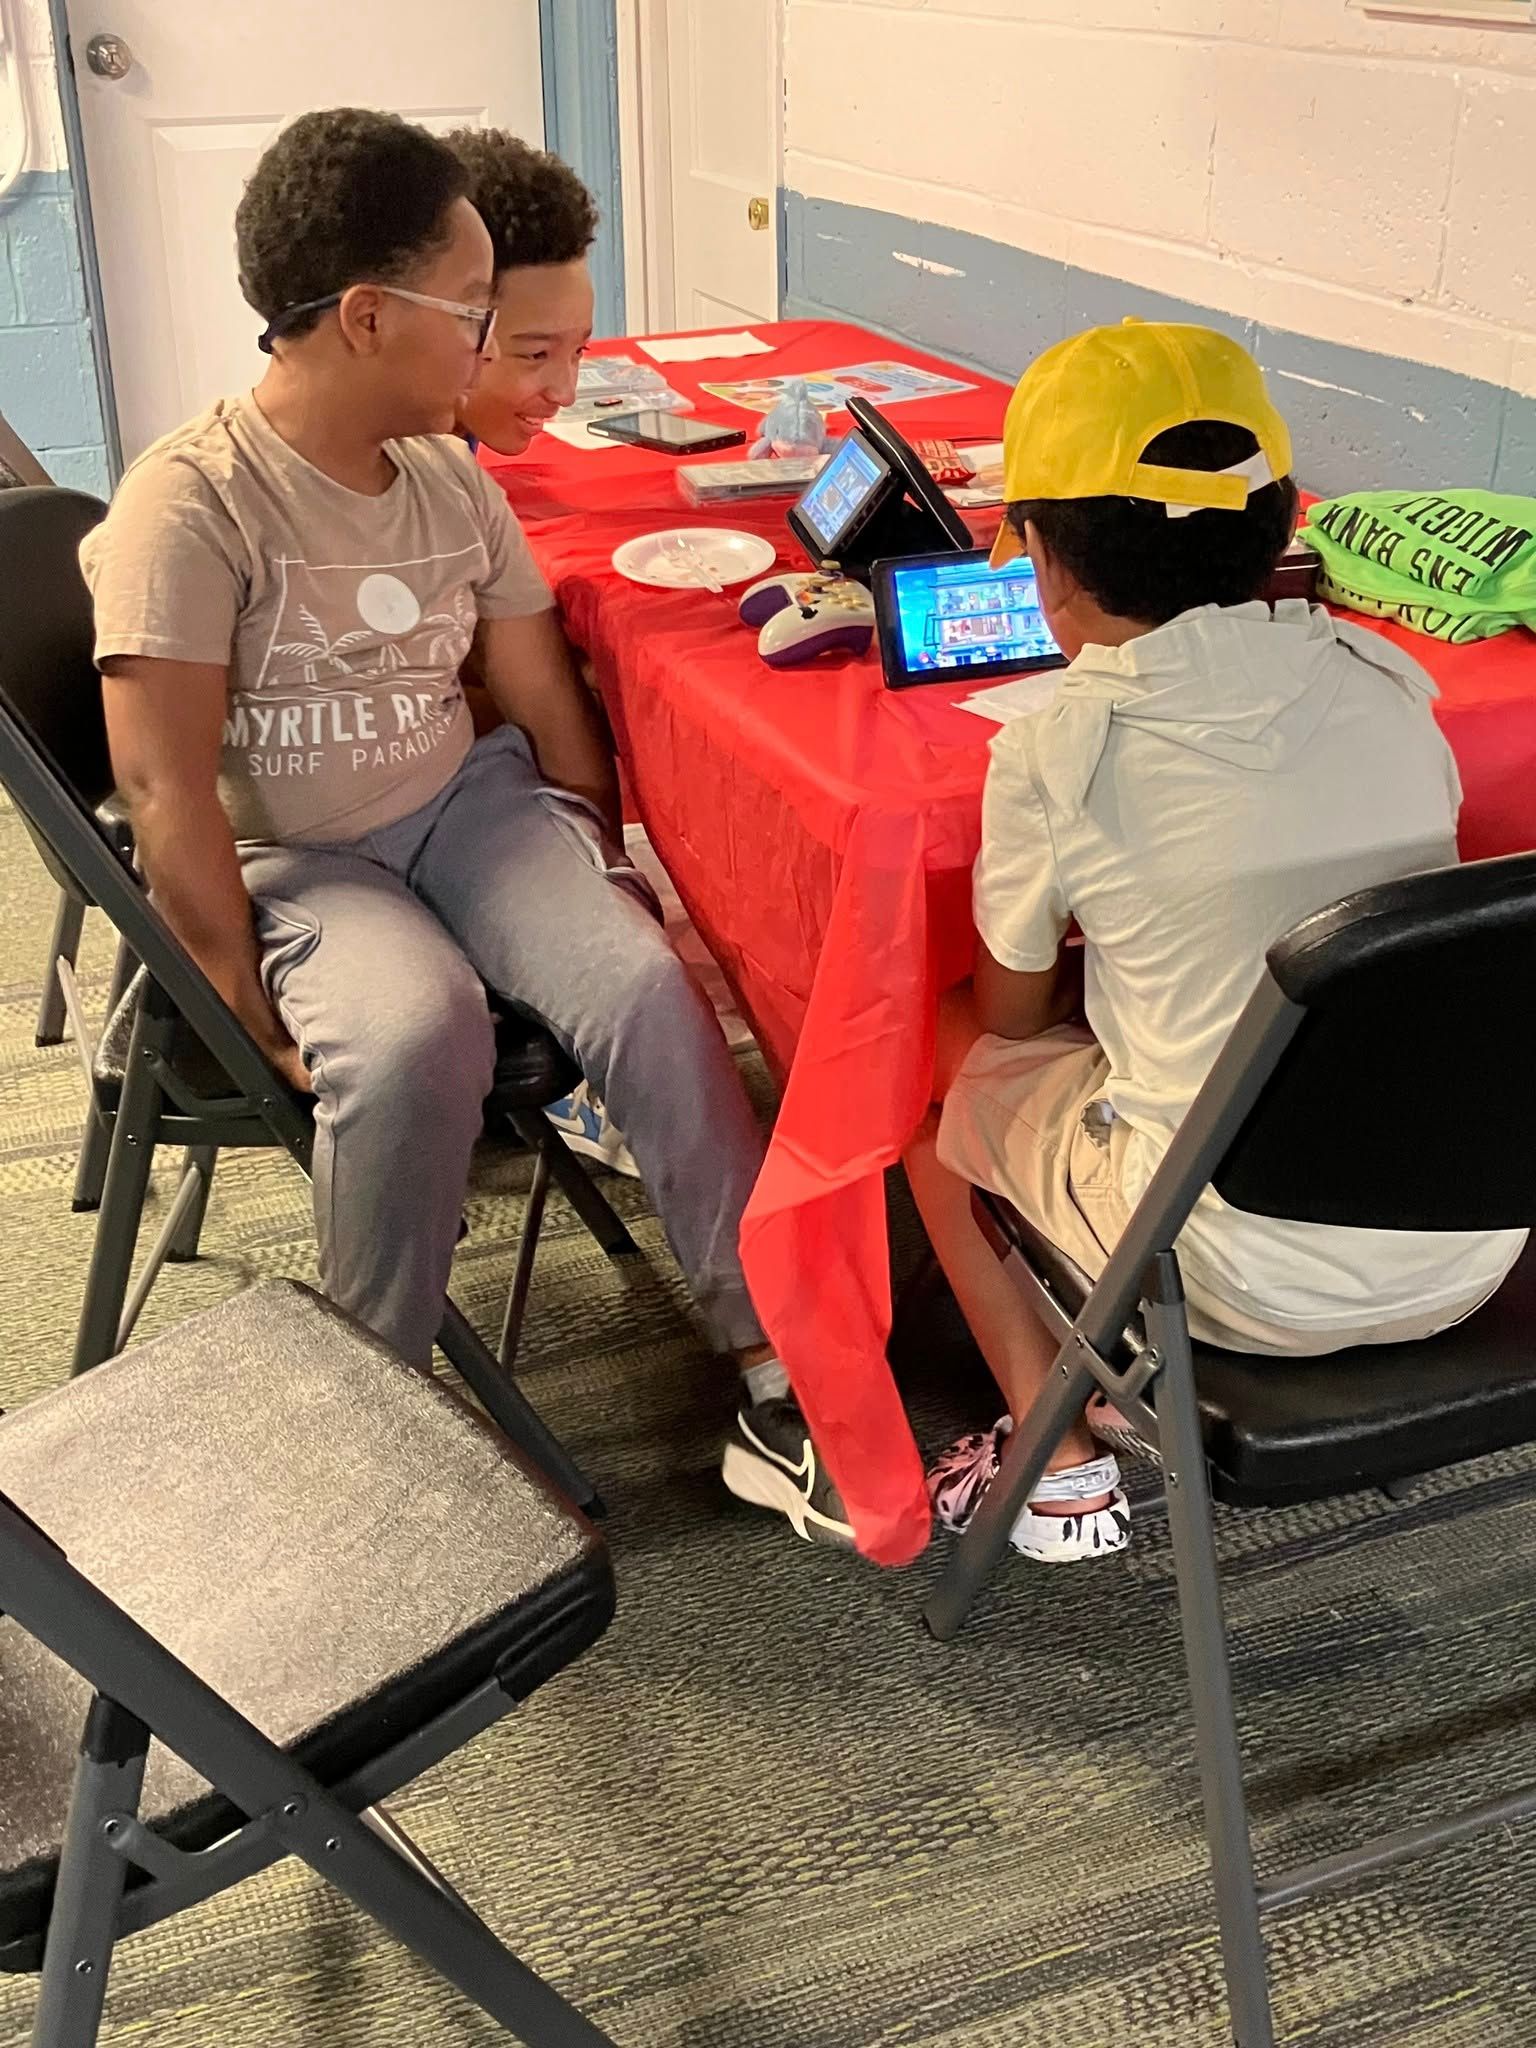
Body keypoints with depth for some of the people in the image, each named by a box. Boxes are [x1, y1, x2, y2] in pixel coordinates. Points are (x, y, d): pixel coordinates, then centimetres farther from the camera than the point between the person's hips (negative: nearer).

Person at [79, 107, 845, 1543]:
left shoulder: (454, 483, 5)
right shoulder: (192, 505, -15)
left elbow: (549, 705, 9)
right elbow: (169, 792, -18)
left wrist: (600, 877, 3)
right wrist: (253, 1013, -19)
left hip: (466, 808, 5)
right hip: (286, 864, -5)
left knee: (645, 988, -22)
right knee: (414, 1039, -35)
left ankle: (771, 1357, -13)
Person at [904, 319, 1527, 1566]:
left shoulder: (1054, 757, -14)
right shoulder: (1386, 684, -1)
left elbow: (1011, 1017, 3)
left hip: (1260, 1284, -5)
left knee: (938, 1062, 16)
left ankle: (1060, 1468, 20)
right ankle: (1129, 1398, 33)